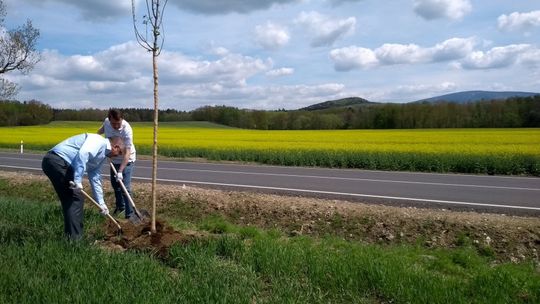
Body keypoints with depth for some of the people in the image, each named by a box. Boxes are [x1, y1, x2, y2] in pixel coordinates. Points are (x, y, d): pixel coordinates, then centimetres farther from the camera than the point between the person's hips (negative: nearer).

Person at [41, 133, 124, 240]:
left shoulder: (102, 156, 21)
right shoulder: (99, 141, -7)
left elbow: (95, 179, 26)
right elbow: (82, 154, -26)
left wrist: (101, 203, 26)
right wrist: (78, 180, -27)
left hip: (54, 162, 10)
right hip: (57, 160, -10)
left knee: (69, 199, 15)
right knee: (76, 198, -6)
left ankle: (70, 234, 24)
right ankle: (74, 238, -1)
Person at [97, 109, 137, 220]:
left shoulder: (127, 130, -32)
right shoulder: (106, 121, -14)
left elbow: (127, 153, -33)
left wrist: (120, 171, -37)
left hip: (126, 161, -7)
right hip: (114, 160, 7)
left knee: (125, 188, -11)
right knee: (114, 184, 20)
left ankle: (129, 215, -2)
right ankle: (120, 207, 42)